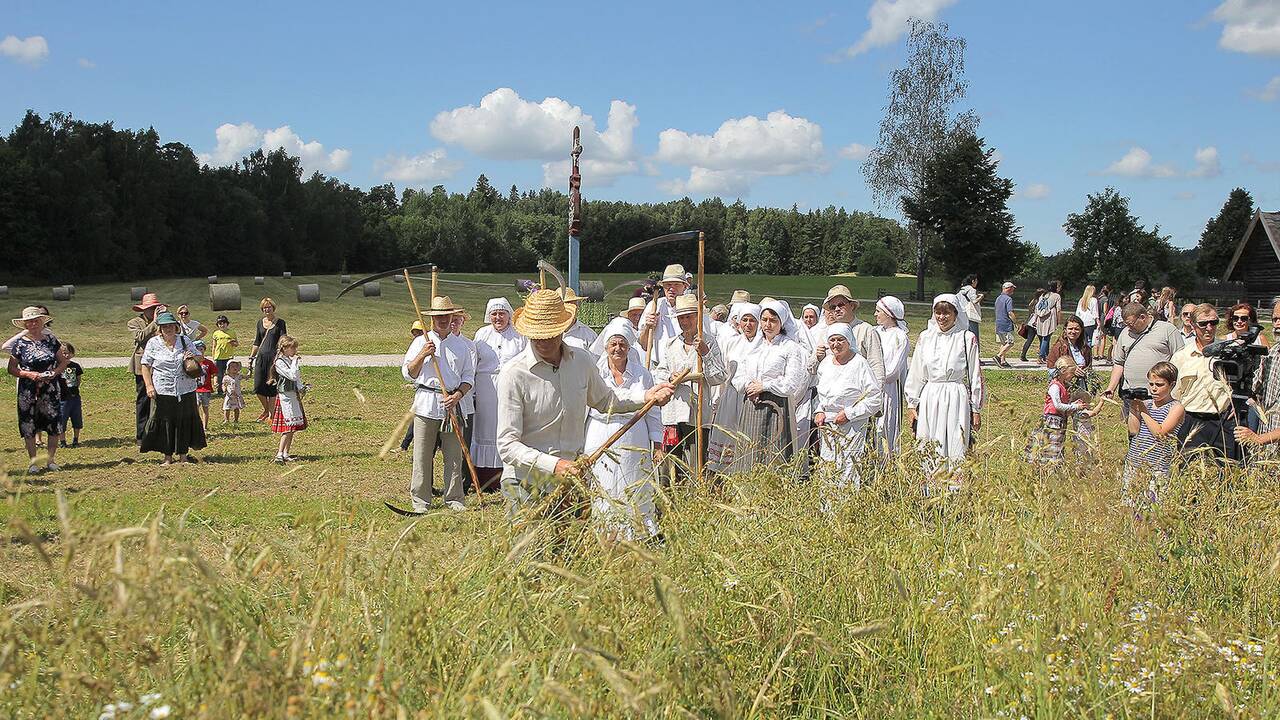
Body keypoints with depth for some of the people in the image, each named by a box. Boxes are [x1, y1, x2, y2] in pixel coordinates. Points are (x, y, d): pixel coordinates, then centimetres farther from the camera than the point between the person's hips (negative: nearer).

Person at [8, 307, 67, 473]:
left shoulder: (51, 340, 5)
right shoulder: (20, 343, -1)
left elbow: (63, 361, 10)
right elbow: (11, 369, 0)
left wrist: (54, 372, -8)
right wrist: (29, 374, -14)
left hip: (51, 388, 2)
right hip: (28, 390, -2)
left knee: (54, 423, 0)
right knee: (28, 425, -1)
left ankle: (51, 460, 10)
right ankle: (32, 462, 7)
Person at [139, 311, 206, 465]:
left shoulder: (184, 340, 8)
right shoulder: (153, 343, 2)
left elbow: (199, 359, 16)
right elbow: (145, 366, 1)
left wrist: (193, 358, -8)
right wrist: (149, 386, -9)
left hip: (185, 391, 2)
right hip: (162, 392, -2)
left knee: (185, 421, 5)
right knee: (165, 422, 1)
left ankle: (183, 454, 17)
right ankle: (167, 456, 11)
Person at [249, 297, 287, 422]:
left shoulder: (280, 322, -1)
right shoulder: (261, 322, 13)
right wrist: (251, 357, 17)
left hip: (273, 356, -5)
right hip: (261, 356, 5)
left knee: (271, 387, -3)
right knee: (258, 387, 0)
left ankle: (271, 414, 9)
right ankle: (266, 409, 22)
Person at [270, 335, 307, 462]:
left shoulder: (291, 361, 13)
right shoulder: (280, 362, -14)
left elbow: (297, 378, 20)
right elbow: (292, 375, -24)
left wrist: (302, 388, 5)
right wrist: (295, 362, -17)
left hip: (294, 395, 9)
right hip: (285, 396, -9)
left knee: (293, 427, 10)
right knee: (289, 426, -12)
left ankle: (286, 453, 15)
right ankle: (279, 454, -13)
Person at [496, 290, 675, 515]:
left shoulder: (582, 361, 2)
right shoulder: (513, 374, -14)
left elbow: (605, 399, 25)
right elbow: (507, 445, -17)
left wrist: (646, 396, 11)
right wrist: (553, 465, -28)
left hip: (573, 477, 5)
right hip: (527, 485, -4)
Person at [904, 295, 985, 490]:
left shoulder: (967, 339, -1)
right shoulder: (925, 337, 7)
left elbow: (975, 376, 2)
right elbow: (915, 374, 12)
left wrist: (976, 409, 2)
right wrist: (911, 404, 9)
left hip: (957, 401, -3)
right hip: (929, 399, 3)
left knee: (956, 451, -4)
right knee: (929, 452, 3)